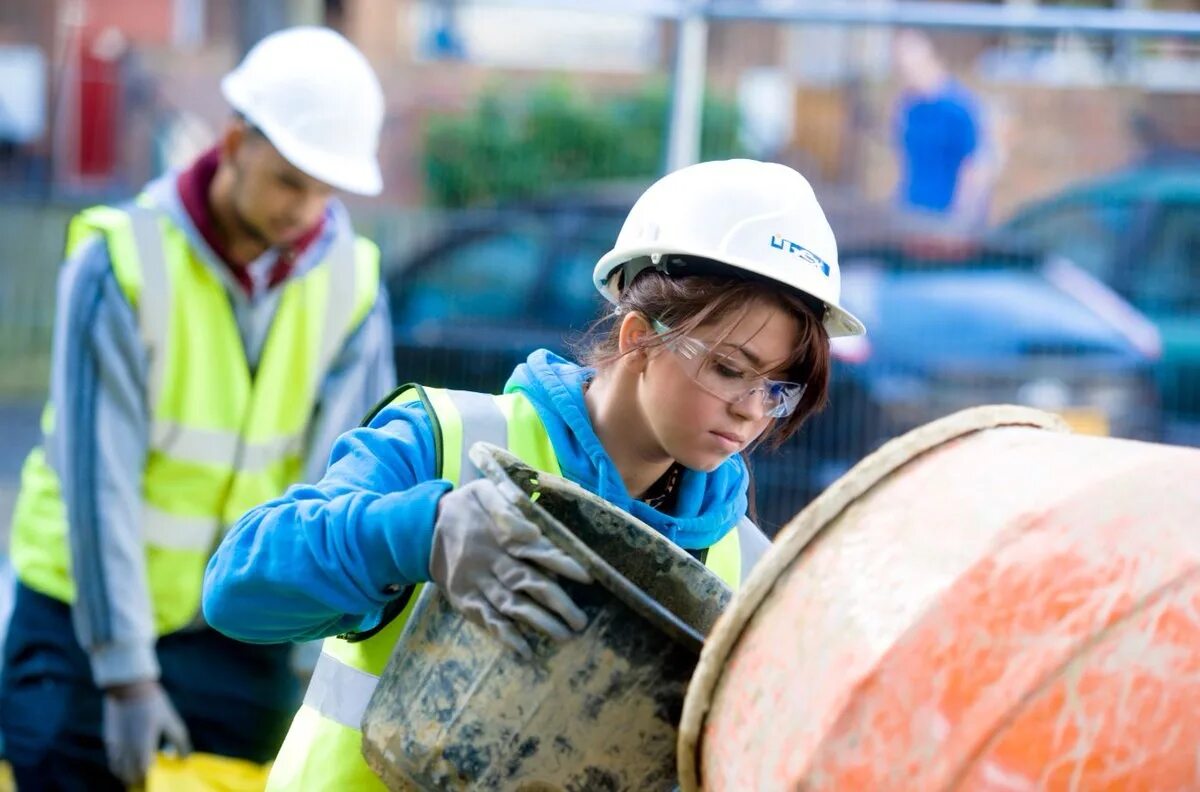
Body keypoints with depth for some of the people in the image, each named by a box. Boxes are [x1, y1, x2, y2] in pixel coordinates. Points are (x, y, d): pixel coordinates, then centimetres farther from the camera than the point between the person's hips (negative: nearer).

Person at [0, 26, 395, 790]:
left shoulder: (351, 285, -5)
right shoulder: (123, 261, -14)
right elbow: (99, 478, -17)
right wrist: (125, 674, -20)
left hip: (239, 633, 3)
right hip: (86, 616, -2)